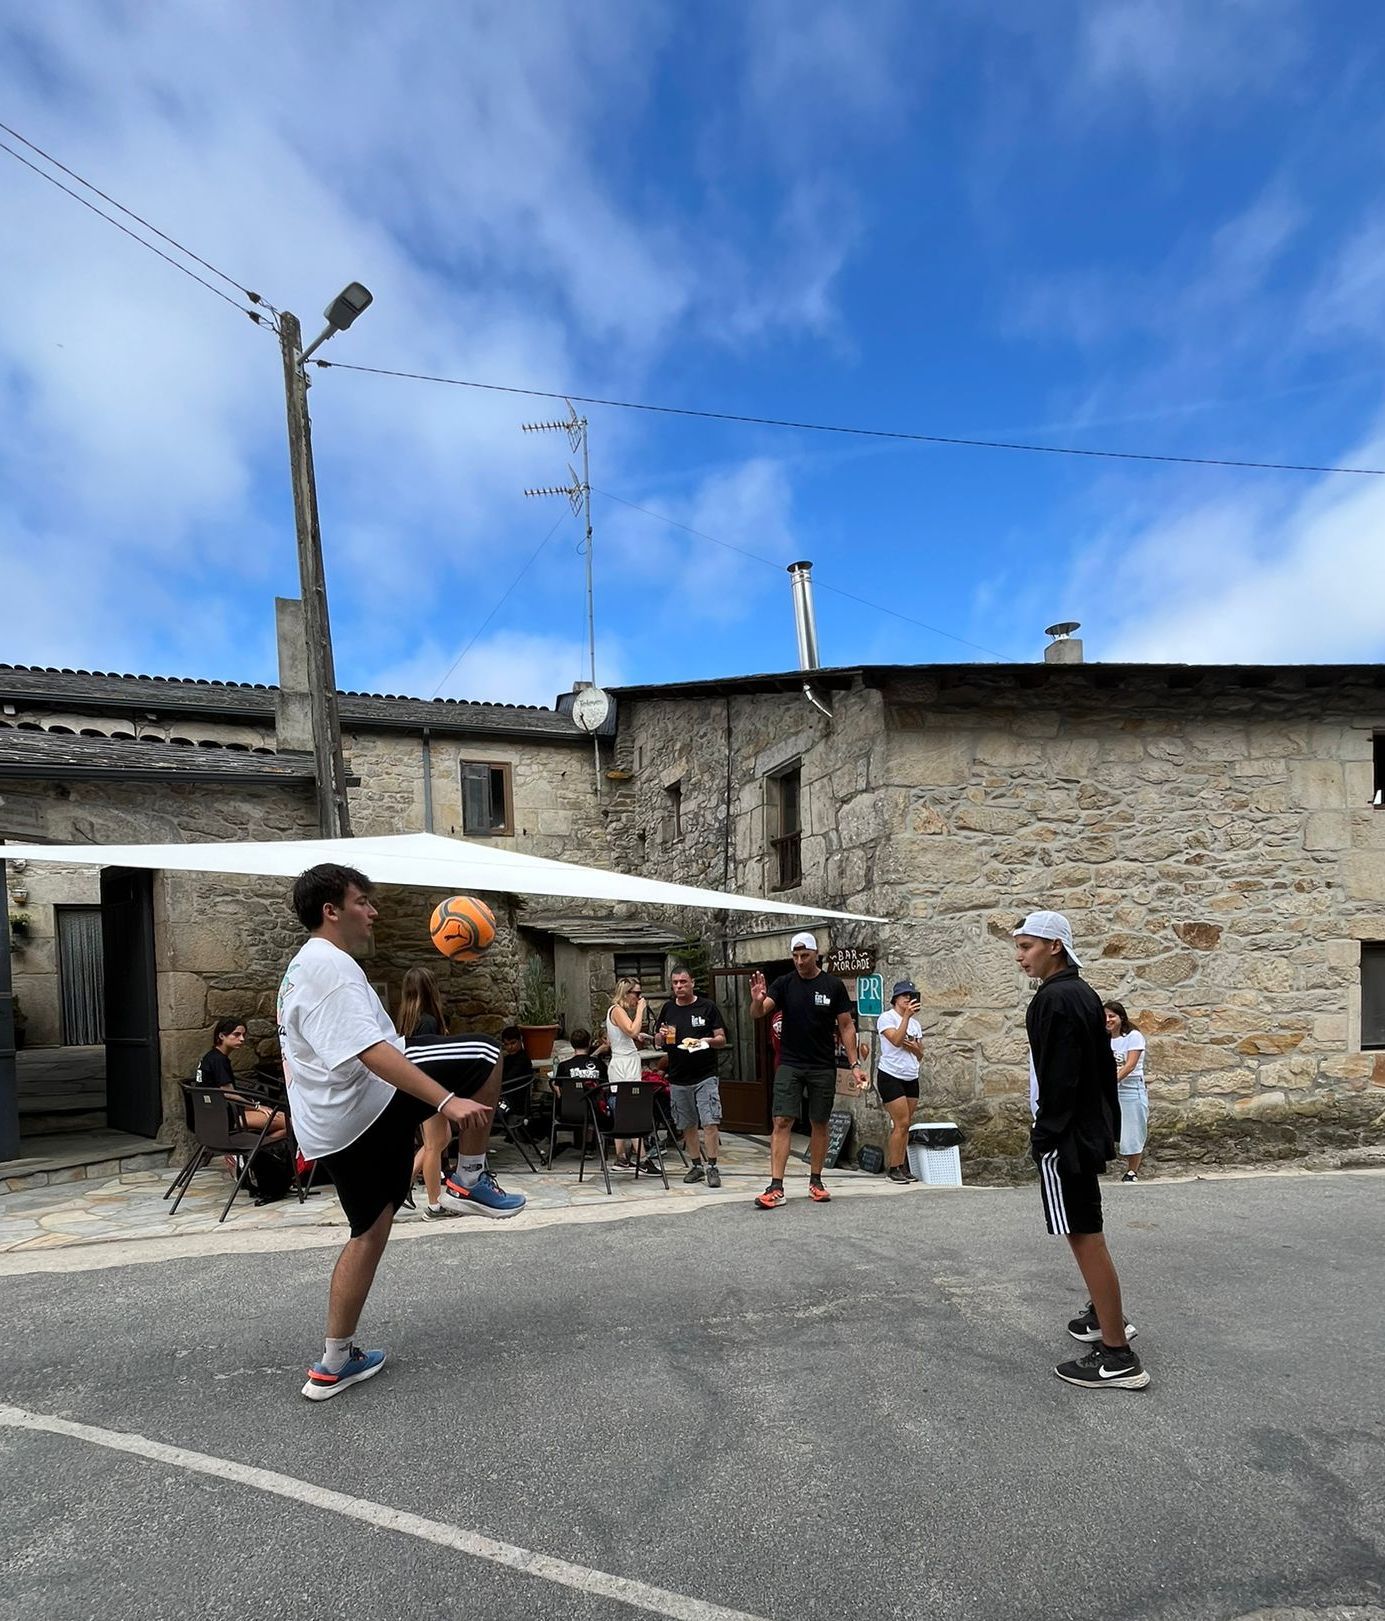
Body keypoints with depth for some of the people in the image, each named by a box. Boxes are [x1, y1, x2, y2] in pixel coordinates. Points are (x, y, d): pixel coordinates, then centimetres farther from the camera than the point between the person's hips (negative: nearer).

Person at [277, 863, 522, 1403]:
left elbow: (299, 1057, 30)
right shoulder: (332, 965, -16)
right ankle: (471, 1178, 4)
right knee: (486, 1056, -7)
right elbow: (371, 1052, -29)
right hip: (368, 1107, -10)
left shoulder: (299, 968, 19)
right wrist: (447, 1101, -34)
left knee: (370, 1232, 19)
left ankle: (334, 1363, 23)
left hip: (329, 1129, 10)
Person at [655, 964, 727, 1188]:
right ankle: (696, 1165, 23)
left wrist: (708, 1041, -20)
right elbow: (659, 1041, 18)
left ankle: (712, 1167, -3)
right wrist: (662, 1035, -5)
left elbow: (722, 1040, 1)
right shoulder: (667, 1009, 10)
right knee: (687, 1125, 11)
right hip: (678, 1078, 4)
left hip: (705, 1076, -4)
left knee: (710, 1122, -11)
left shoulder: (708, 1007, 0)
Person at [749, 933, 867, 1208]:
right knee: (782, 1122, -8)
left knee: (819, 1124, 8)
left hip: (823, 1068, 0)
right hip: (790, 1065, 0)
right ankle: (776, 1187, -8)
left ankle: (815, 1182, 22)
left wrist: (855, 1064, -5)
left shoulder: (833, 985, -2)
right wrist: (757, 1000, -34)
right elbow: (757, 1014, -10)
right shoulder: (784, 984, -1)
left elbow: (846, 1026, 1)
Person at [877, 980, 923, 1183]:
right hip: (890, 1076, -6)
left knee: (903, 1125, 5)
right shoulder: (887, 1018, -4)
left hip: (911, 1078, 7)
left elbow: (920, 1054, 16)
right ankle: (894, 1168, -2)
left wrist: (913, 1047, -5)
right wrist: (906, 1016, -22)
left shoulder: (915, 1023, 16)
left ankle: (902, 1168, 8)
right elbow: (896, 1040, -21)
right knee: (902, 1123, -10)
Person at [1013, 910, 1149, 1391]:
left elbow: (1058, 1079, -22)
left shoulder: (1055, 999, -18)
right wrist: (1106, 1127, 21)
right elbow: (1104, 1066, 17)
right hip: (1091, 1129, 10)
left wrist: (1044, 1136, -17)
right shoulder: (1084, 993, 12)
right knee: (1085, 1230, 23)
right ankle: (1105, 1316, 37)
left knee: (1085, 1237, -6)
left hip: (1065, 1135, -10)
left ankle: (1118, 1357, -1)